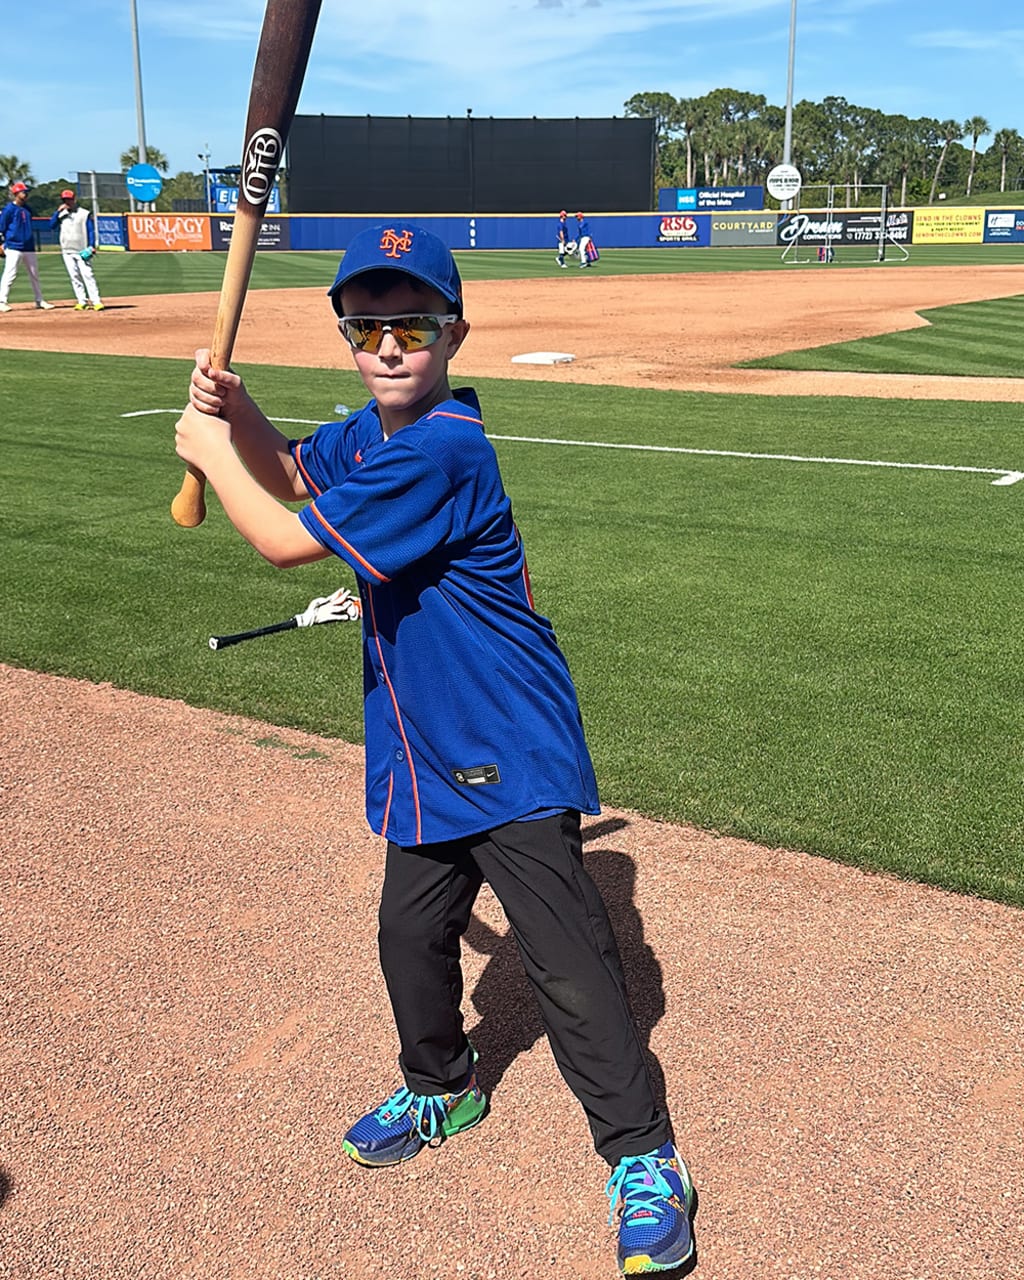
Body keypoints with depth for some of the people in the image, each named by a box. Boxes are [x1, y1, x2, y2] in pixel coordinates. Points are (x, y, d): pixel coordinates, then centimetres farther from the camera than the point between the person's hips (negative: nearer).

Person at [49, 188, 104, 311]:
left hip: (82, 251, -4)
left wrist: (92, 246, -13)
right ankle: (82, 302, 6)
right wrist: (58, 211, -5)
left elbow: (91, 231, -1)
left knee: (88, 275, -13)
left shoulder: (84, 214, 2)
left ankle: (96, 302, -17)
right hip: (67, 252, 5)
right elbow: (51, 225, 3)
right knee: (74, 277, 3)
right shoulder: (61, 214, 13)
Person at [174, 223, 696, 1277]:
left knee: (567, 961, -4)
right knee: (411, 932, 20)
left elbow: (284, 540, -20)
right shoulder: (372, 432, 5)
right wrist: (235, 408, 1)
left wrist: (207, 450, -4)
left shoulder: (441, 450, -24)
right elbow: (289, 474, 22)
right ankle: (440, 1089, 44)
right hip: (424, 754, 9)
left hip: (511, 753, -9)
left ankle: (643, 1159, 12)